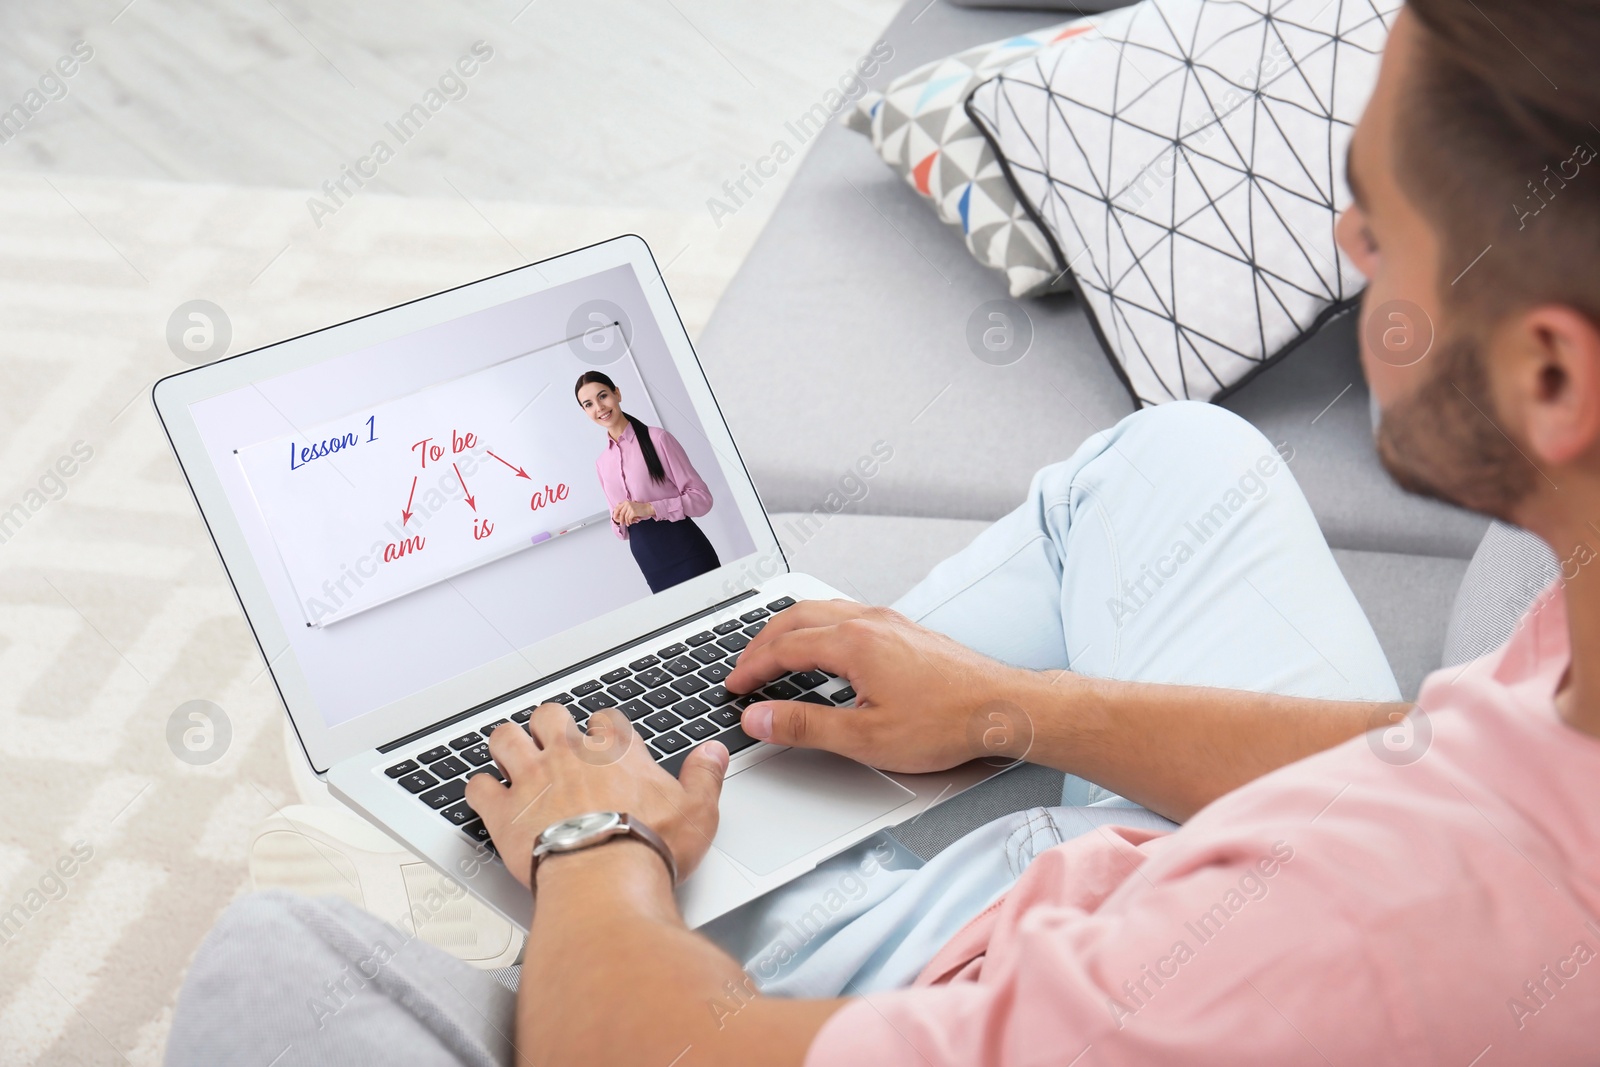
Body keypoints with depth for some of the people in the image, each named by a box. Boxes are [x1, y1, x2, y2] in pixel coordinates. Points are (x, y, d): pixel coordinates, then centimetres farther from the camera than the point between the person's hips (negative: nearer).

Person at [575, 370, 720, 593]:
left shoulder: (657, 439, -6)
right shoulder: (602, 464, 12)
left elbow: (702, 498, -8)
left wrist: (649, 508, -18)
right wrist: (618, 519, -4)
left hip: (686, 551, -5)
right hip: (650, 565, 5)